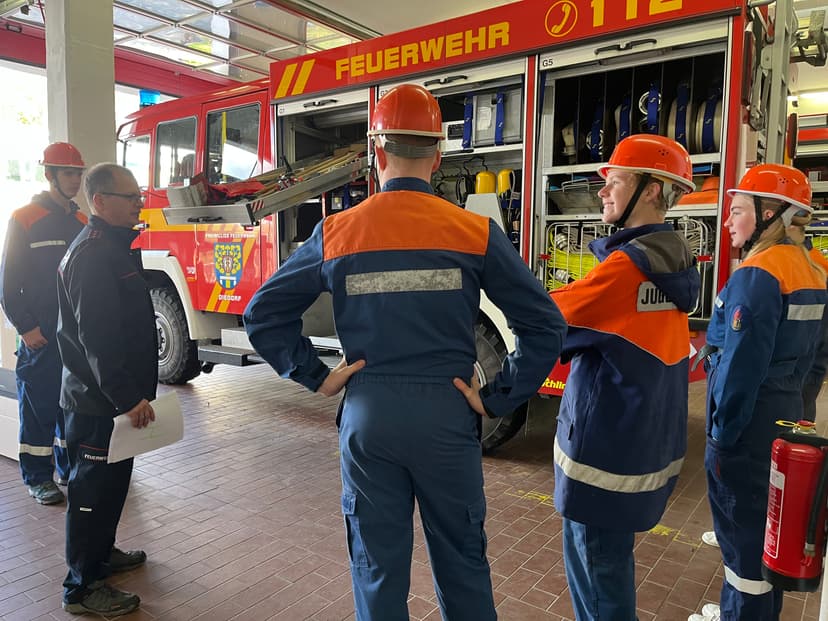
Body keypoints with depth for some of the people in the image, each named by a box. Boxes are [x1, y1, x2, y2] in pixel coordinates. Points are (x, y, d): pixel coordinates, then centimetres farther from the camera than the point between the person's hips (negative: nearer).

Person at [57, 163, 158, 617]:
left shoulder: (114, 247, 13)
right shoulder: (92, 255, -20)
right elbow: (97, 337, -26)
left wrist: (134, 390, 22)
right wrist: (127, 397, -26)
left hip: (110, 395, 10)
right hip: (98, 400, -10)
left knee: (113, 478, 21)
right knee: (95, 487, 1)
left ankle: (101, 552, 39)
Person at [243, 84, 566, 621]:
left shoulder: (335, 233, -1)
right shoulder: (478, 233, -5)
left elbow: (263, 315, 4)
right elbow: (545, 326, -5)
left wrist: (315, 376, 5)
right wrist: (500, 398, -1)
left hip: (367, 415, 1)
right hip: (446, 414, 0)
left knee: (378, 567, 18)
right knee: (462, 563, 19)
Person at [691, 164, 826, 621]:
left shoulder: (756, 274, -21)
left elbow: (742, 364, -22)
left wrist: (723, 431, -14)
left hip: (748, 422, -9)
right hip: (784, 415, 9)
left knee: (742, 529, 6)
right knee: (765, 522, 21)